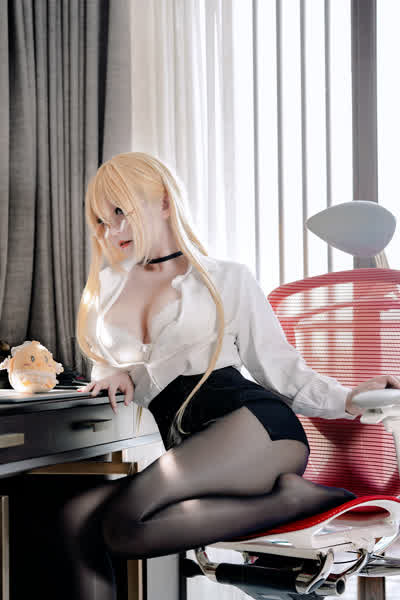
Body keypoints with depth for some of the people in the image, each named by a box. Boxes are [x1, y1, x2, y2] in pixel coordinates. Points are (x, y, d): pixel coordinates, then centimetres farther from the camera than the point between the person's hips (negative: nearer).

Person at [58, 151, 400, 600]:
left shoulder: (227, 279, 12)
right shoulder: (106, 286, 23)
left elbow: (281, 368, 11)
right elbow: (107, 368, 31)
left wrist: (345, 400, -5)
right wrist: (118, 377, 7)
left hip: (253, 420, -5)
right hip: (186, 449, 5)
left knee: (124, 520, -30)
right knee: (76, 518, -22)